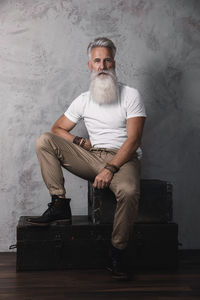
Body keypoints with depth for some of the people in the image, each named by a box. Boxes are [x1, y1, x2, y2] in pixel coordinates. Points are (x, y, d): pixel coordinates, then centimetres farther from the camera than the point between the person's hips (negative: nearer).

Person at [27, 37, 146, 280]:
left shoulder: (130, 95, 0)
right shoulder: (83, 100, 14)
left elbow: (134, 140, -10)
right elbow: (57, 129, 16)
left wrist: (110, 169, -21)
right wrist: (81, 142, -4)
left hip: (122, 159, -4)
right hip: (92, 158, 4)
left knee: (128, 191, -38)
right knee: (44, 141, -13)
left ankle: (117, 255, -20)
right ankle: (60, 205, -15)